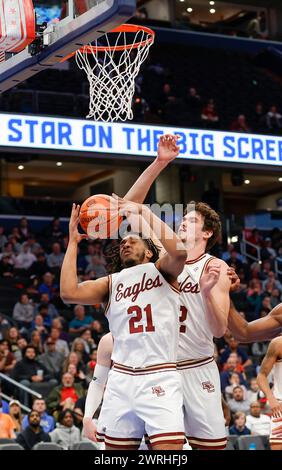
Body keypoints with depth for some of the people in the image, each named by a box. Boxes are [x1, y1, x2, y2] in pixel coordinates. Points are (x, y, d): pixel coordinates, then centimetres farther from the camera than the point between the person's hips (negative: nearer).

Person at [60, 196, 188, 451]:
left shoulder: (161, 270, 10)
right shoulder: (111, 283, 18)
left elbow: (179, 251, -14)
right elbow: (69, 293, 1)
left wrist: (143, 211, -8)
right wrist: (73, 241, 6)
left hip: (160, 378, -4)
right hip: (121, 379, 4)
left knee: (170, 447, -16)